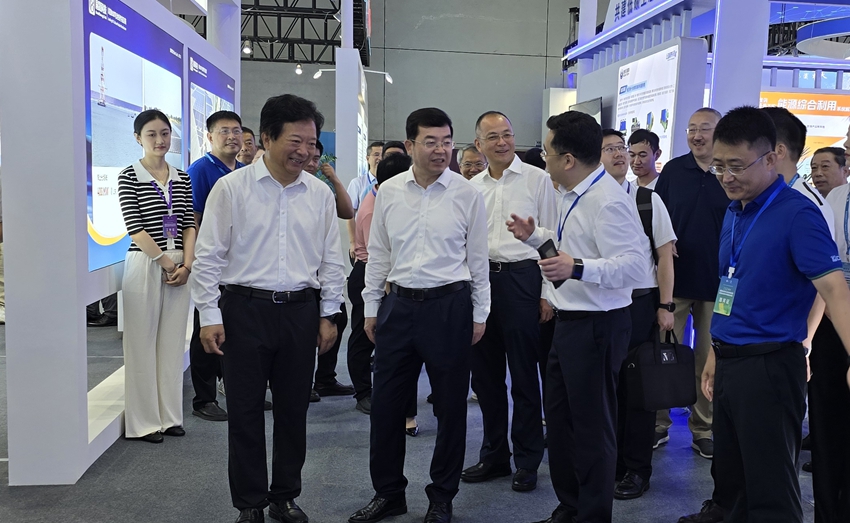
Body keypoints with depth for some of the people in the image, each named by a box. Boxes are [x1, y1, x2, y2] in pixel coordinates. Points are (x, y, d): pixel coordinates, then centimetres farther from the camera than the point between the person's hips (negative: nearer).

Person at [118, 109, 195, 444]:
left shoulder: (182, 178, 11)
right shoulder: (129, 177, -2)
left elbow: (189, 225, 8)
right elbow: (135, 228, -9)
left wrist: (186, 265, -5)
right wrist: (166, 263, -11)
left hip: (180, 268, 4)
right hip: (145, 265, -4)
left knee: (173, 342, 9)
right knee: (143, 343, 2)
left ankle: (169, 416, 21)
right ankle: (144, 422, 13)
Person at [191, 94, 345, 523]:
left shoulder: (319, 193, 4)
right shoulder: (231, 188, -5)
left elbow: (331, 259, 9)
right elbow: (209, 256, -3)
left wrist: (328, 315, 8)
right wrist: (209, 317, -6)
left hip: (301, 311, 3)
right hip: (245, 310, -3)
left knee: (293, 409, 12)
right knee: (245, 411, 6)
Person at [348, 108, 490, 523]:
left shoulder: (467, 194, -4)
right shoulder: (388, 192, 3)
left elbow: (478, 259, 2)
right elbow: (378, 255, 9)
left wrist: (479, 314, 2)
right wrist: (371, 309, 9)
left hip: (450, 306, -2)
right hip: (398, 304, 3)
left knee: (450, 407, 9)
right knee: (386, 404, 9)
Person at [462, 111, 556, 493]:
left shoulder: (537, 179, -1)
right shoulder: (472, 187, 12)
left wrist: (547, 293, -8)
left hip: (522, 279, -5)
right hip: (479, 280, 5)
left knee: (523, 374, 2)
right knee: (485, 373, 12)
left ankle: (527, 461, 17)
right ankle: (493, 455, 27)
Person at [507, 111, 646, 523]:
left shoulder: (608, 201, -21)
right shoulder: (571, 195, 11)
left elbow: (633, 266, -28)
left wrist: (578, 268, -38)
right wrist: (534, 235, 13)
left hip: (596, 325, -11)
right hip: (569, 320, 11)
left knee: (592, 426, 4)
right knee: (559, 415, 20)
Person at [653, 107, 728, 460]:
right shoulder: (673, 170, 2)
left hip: (716, 282, -1)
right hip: (674, 278, 1)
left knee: (709, 358, 9)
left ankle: (703, 428, 22)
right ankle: (658, 423, 20)